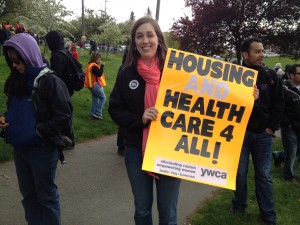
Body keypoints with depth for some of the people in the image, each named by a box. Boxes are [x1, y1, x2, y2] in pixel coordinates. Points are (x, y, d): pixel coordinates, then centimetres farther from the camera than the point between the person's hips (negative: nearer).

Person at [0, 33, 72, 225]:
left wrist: (38, 130, -18)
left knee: (46, 195, 9)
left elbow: (64, 116, -18)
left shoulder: (50, 81, -16)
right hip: (20, 148, 7)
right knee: (28, 194, 19)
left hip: (43, 150, -7)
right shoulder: (16, 81, 6)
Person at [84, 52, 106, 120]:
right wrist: (102, 66, -19)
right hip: (95, 85, -10)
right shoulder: (94, 66, -19)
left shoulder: (91, 65, 12)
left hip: (92, 85, 10)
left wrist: (100, 66, 4)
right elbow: (99, 74, -23)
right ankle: (98, 113, -5)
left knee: (95, 99, 15)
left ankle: (92, 114, 18)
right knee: (103, 97, -2)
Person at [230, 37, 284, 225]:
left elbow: (278, 104, 5)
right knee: (240, 172, 10)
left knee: (264, 175, 9)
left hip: (263, 133, 2)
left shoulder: (271, 76, 1)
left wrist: (272, 127, 0)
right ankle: (239, 205, 30)